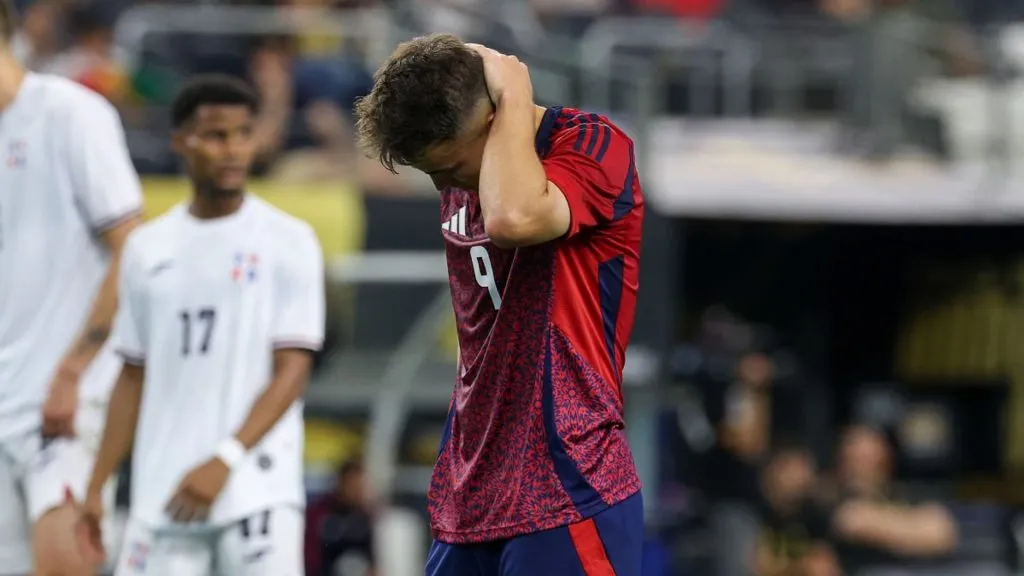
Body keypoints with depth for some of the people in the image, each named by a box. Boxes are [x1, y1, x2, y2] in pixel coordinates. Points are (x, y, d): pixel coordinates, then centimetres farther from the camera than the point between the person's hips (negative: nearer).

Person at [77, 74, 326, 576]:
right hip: (161, 497, 4)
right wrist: (96, 487, 12)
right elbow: (134, 379, 16)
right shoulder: (147, 249, 12)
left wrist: (224, 460, -18)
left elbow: (292, 371, -7)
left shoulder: (288, 242, 0)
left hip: (257, 492, -4)